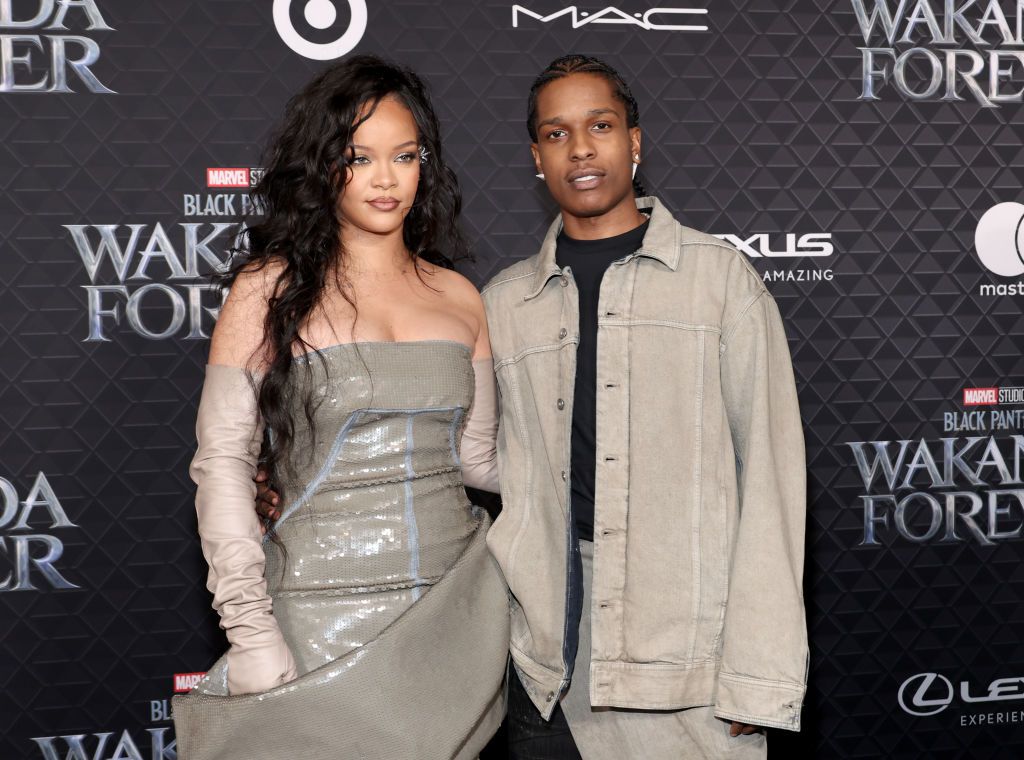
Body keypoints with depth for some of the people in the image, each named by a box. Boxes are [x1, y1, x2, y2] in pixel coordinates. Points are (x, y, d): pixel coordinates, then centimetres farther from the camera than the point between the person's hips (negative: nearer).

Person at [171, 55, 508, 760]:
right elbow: (222, 461, -7)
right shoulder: (271, 289, -4)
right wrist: (254, 637, -12)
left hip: (456, 605, 4)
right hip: (326, 612, -3)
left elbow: (479, 455, 12)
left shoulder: (459, 297, 8)